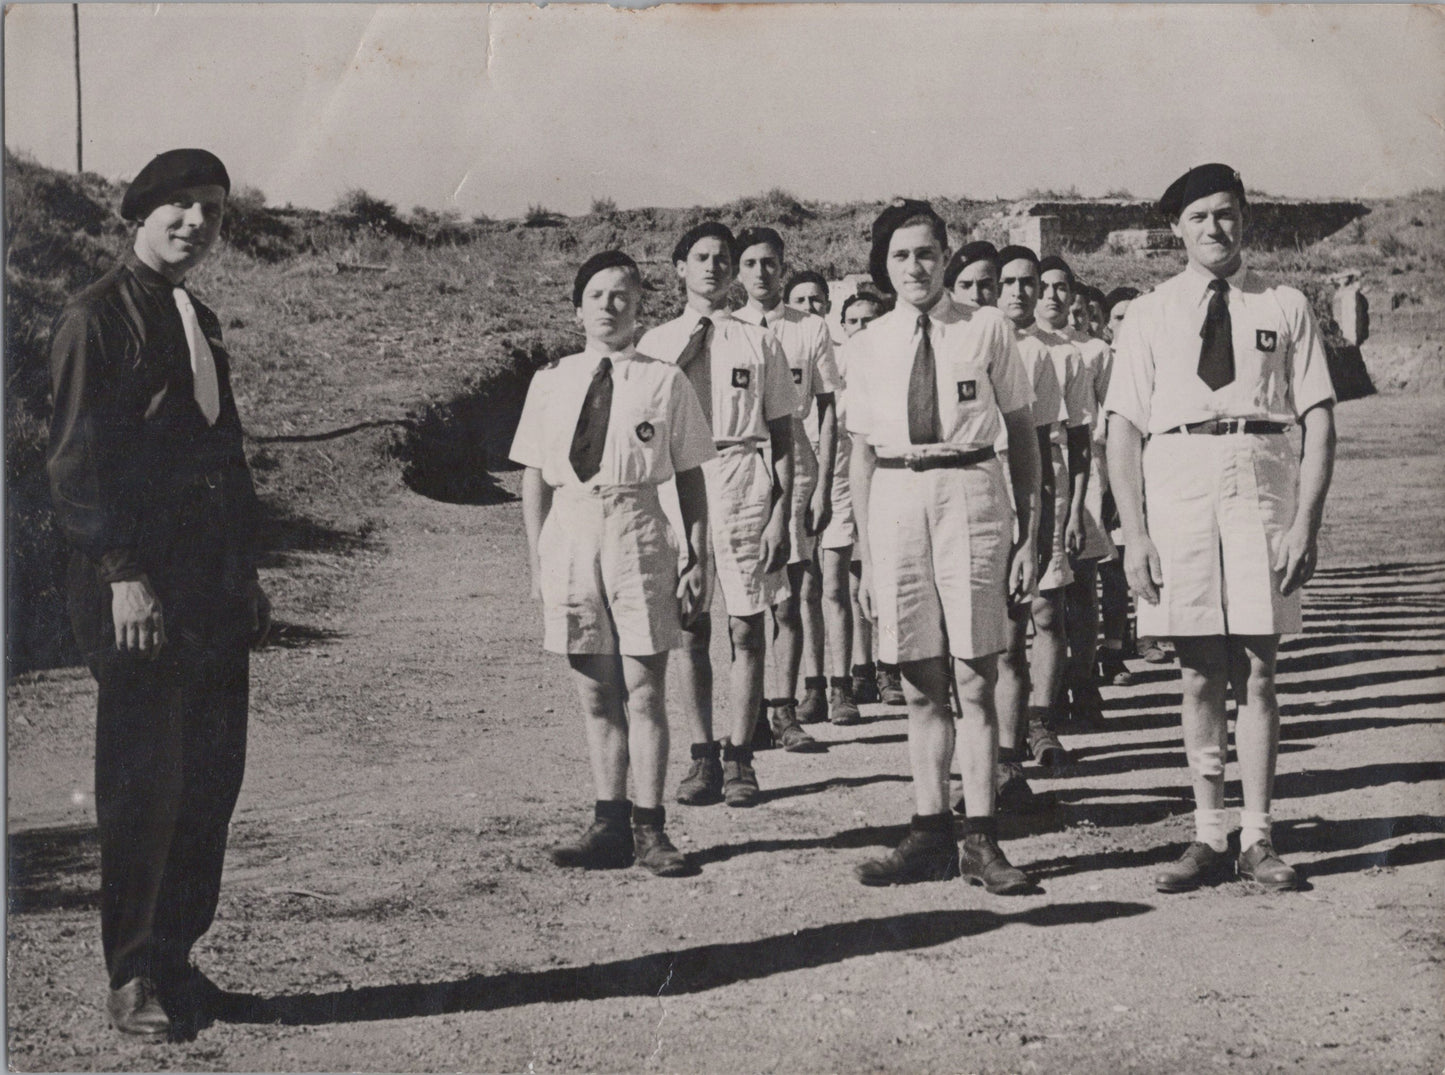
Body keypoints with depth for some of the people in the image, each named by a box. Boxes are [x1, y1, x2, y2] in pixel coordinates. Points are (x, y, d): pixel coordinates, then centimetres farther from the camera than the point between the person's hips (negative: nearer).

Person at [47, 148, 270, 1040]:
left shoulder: (202, 321, 19)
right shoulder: (98, 318, -5)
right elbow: (76, 461, -11)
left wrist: (248, 572, 16)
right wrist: (123, 576, -18)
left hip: (214, 595, 8)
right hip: (139, 593, -7)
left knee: (212, 783, 8)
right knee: (145, 790, -3)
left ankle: (176, 958, 19)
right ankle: (134, 980, 9)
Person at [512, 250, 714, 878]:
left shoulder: (665, 381, 3)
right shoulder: (551, 384, 10)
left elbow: (690, 477, 5)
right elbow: (534, 477, 11)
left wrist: (698, 559, 0)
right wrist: (537, 559, 5)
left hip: (638, 532, -3)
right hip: (569, 533, 3)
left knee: (644, 691, -1)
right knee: (594, 692, 8)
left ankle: (648, 828, 7)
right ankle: (609, 823, 15)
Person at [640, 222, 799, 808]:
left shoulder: (759, 341, 10)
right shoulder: (657, 342, 13)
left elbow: (782, 434, 6)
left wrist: (781, 512, -1)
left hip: (745, 484, -1)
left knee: (746, 627, -2)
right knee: (691, 628, 2)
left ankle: (739, 758, 4)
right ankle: (703, 756, 9)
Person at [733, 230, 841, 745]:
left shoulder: (811, 329, 5)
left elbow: (828, 413, 6)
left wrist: (823, 486, -2)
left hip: (793, 471, -1)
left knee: (786, 599, -2)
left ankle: (784, 711, 3)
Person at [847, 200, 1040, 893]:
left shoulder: (986, 330, 4)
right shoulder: (868, 346, 10)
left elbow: (1023, 436, 7)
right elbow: (863, 453, 13)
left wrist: (1029, 533, 1)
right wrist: (866, 555, 10)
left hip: (970, 492, -2)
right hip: (894, 500, 2)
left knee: (974, 680, -2)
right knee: (920, 685, 6)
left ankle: (981, 841, 4)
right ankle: (931, 832, 13)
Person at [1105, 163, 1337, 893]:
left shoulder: (1285, 309, 6)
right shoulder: (1149, 316, 8)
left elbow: (1319, 420, 2)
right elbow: (1124, 428, 4)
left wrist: (1305, 523, -7)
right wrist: (1135, 533, -4)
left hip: (1262, 480, -1)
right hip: (1177, 483, 1)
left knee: (1257, 673, 2)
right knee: (1199, 673, 5)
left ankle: (1256, 839, 9)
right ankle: (1207, 837, 12)